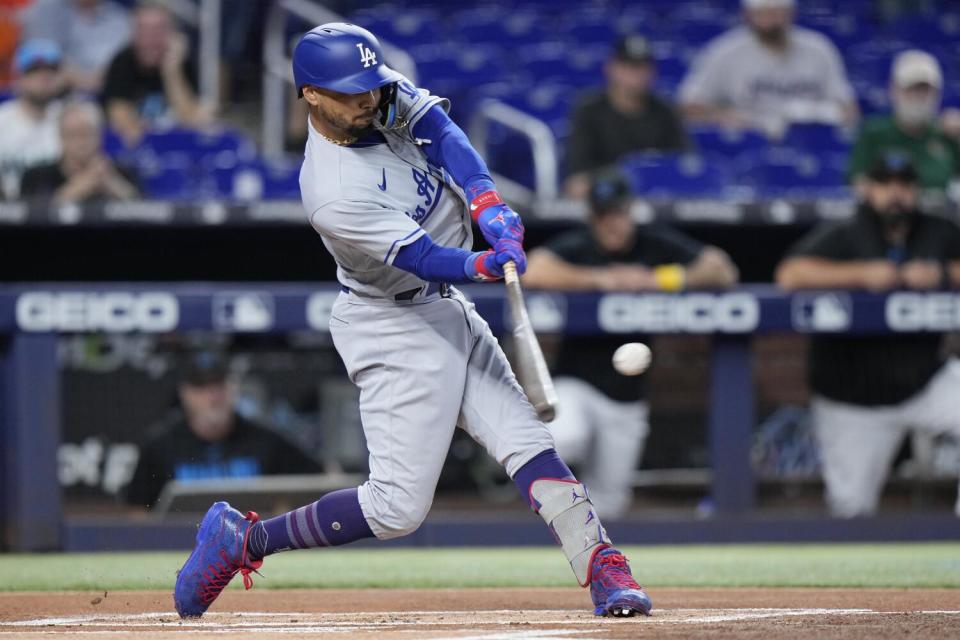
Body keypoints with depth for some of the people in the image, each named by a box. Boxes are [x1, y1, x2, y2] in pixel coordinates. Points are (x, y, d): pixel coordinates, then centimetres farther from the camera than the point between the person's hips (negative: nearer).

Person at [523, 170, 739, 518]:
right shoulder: (576, 246, -7)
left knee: (608, 506, 7)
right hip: (575, 383, -3)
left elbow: (722, 270, -4)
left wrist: (662, 279, -19)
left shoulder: (656, 245, 1)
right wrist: (602, 279, -27)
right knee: (567, 438, -36)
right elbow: (534, 272, -27)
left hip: (626, 398, 3)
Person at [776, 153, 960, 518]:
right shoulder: (841, 238, -4)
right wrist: (861, 274, -27)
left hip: (924, 382, 2)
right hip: (852, 400, -2)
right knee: (851, 506, -3)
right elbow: (790, 274, -20)